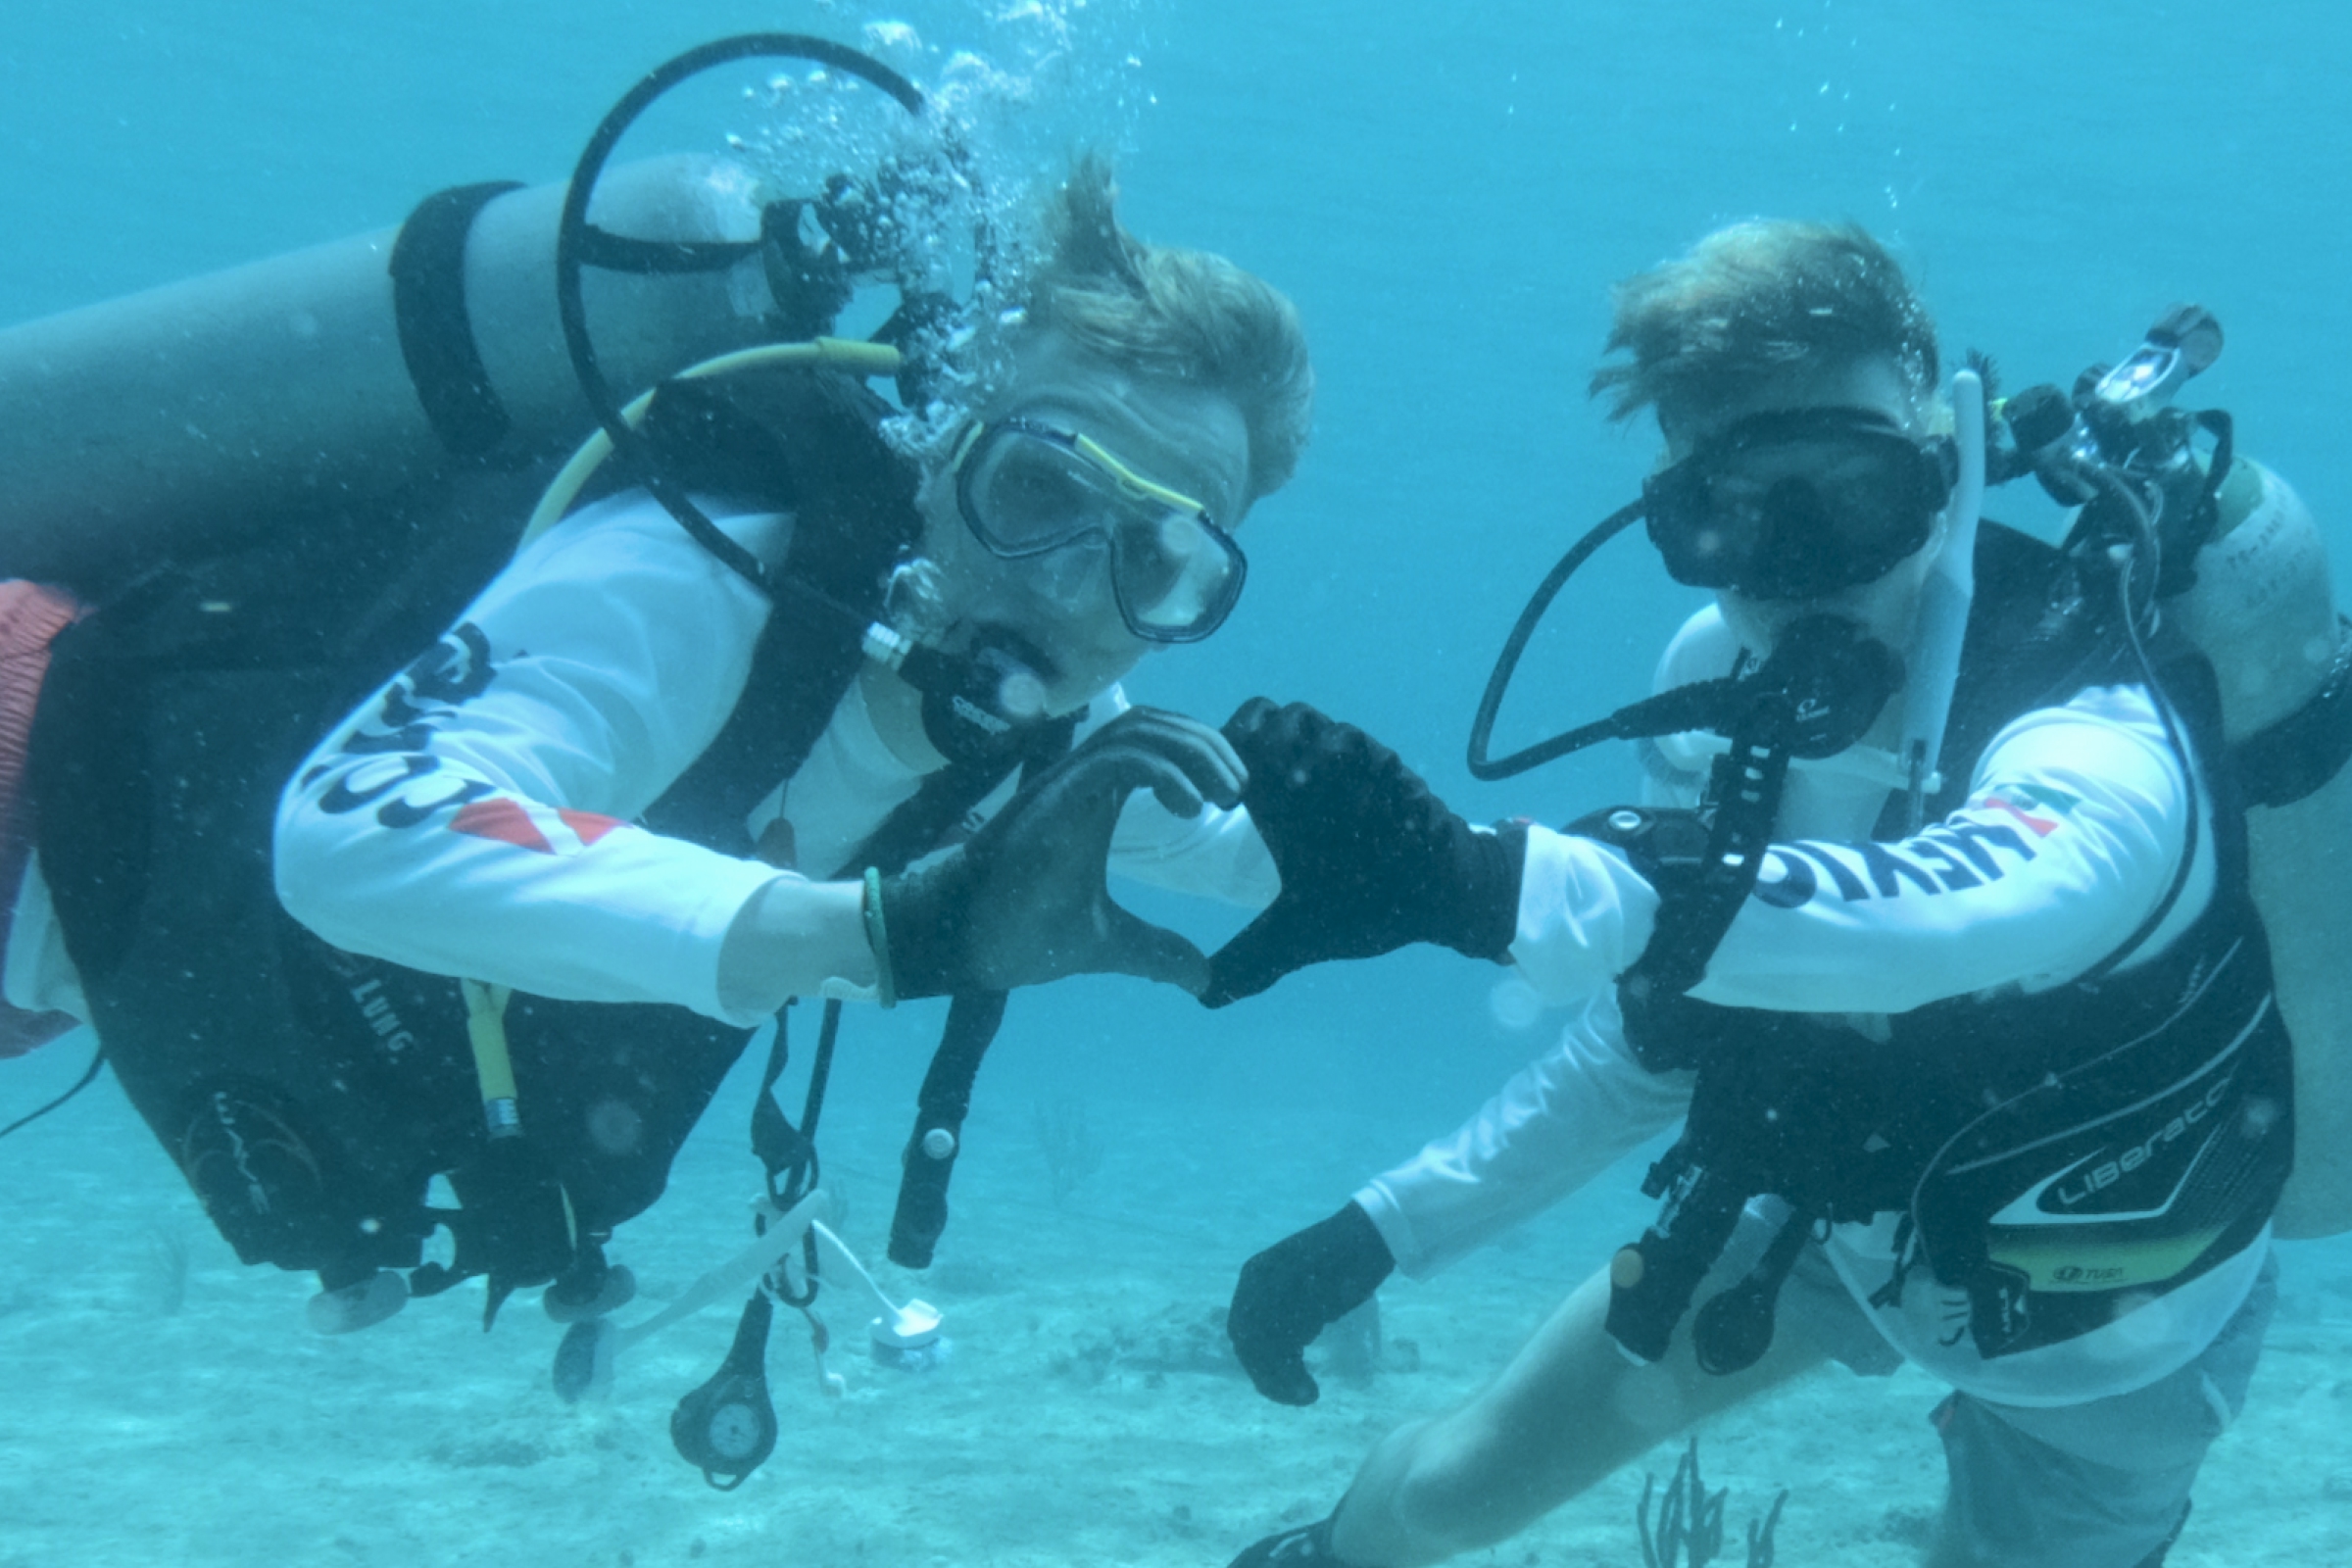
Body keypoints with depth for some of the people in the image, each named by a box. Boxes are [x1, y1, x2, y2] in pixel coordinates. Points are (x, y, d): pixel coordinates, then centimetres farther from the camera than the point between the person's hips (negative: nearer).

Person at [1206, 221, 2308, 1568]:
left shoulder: (2107, 751, -38)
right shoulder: (1735, 696, -19)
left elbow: (1962, 917, -63)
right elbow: (1652, 1038, -5)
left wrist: (1485, 884, -74)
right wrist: (1386, 1228, -5)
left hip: (2096, 1335, -4)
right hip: (1846, 1201, 5)